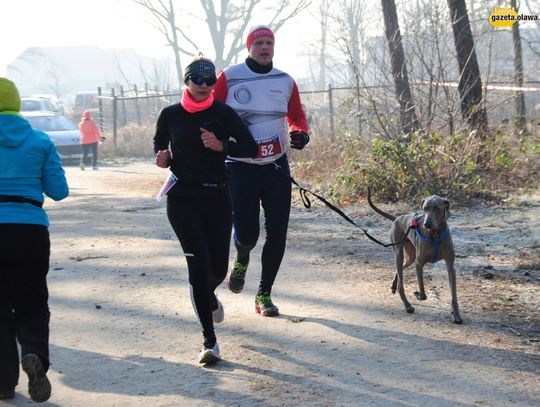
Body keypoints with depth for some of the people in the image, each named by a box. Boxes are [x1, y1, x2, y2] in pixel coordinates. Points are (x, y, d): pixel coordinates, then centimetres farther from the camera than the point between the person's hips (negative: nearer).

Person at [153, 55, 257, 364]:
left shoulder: (223, 113, -1)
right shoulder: (171, 115, 4)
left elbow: (250, 148, -4)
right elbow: (159, 143, 22)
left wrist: (221, 145, -19)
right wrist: (162, 157, 0)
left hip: (217, 197, 1)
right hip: (183, 199, -1)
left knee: (218, 268, 7)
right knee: (198, 264, -11)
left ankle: (208, 297, 47)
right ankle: (210, 341, -6)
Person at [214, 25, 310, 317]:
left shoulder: (285, 82, 6)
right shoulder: (229, 78, -6)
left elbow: (296, 115, 19)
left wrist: (300, 132, -2)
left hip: (276, 166, 4)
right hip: (241, 168, -3)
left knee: (277, 234, -1)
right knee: (247, 234, -8)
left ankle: (264, 295, 15)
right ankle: (242, 260, 31)